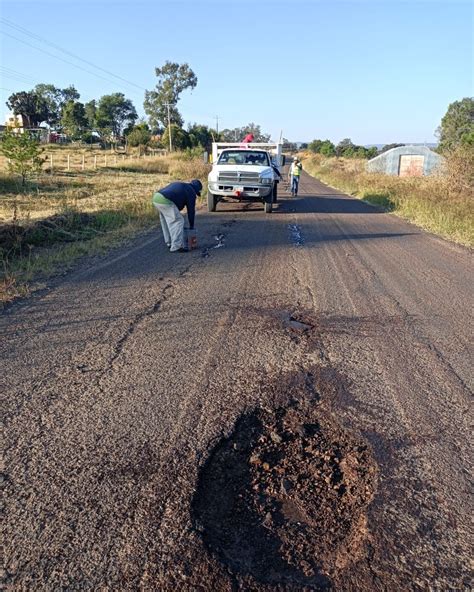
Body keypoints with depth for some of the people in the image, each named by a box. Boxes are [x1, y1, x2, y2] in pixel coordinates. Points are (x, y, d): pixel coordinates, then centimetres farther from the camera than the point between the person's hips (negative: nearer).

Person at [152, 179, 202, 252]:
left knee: (166, 222, 23)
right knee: (178, 221, -1)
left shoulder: (179, 185, 33)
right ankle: (176, 247, -2)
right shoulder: (191, 192, 9)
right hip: (165, 201, -9)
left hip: (156, 196, 9)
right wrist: (191, 226, 21)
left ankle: (170, 243, 34)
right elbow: (191, 210, 12)